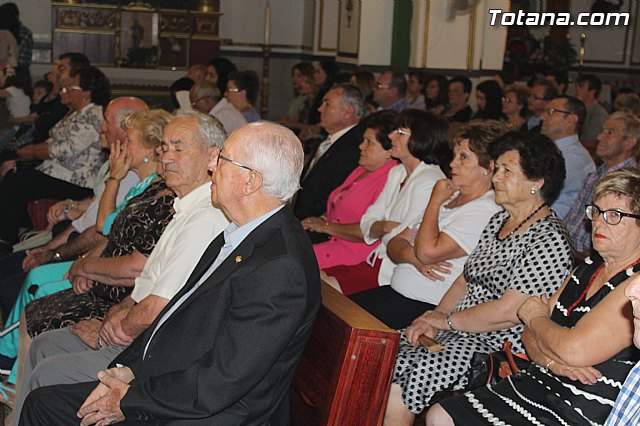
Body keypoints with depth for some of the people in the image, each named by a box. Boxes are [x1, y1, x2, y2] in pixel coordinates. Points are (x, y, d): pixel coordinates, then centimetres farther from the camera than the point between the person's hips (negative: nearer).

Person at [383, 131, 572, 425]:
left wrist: (446, 320, -9)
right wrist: (433, 318, -1)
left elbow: (507, 312, -19)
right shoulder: (499, 220, 13)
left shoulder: (549, 239, -15)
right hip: (456, 331, 8)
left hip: (499, 347, -8)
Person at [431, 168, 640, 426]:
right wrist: (552, 362, -13)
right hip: (533, 385, 9)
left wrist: (535, 316, -4)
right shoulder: (589, 267, 12)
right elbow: (530, 336, 10)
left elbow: (574, 350, -26)